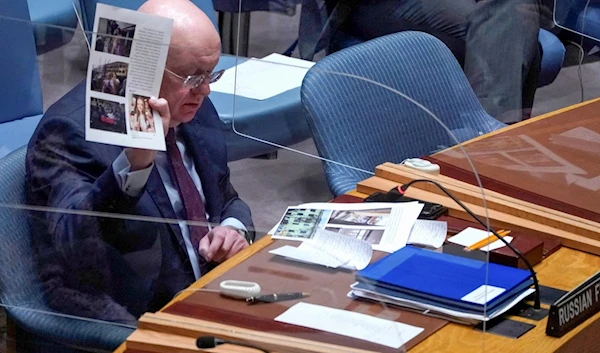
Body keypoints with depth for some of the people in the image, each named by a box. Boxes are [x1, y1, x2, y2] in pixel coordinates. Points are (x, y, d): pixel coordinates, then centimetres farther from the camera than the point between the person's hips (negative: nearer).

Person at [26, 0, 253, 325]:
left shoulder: (195, 111, 5)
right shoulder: (73, 129, -17)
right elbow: (75, 244, -32)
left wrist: (234, 228, -4)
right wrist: (135, 162, -46)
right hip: (128, 322, -6)